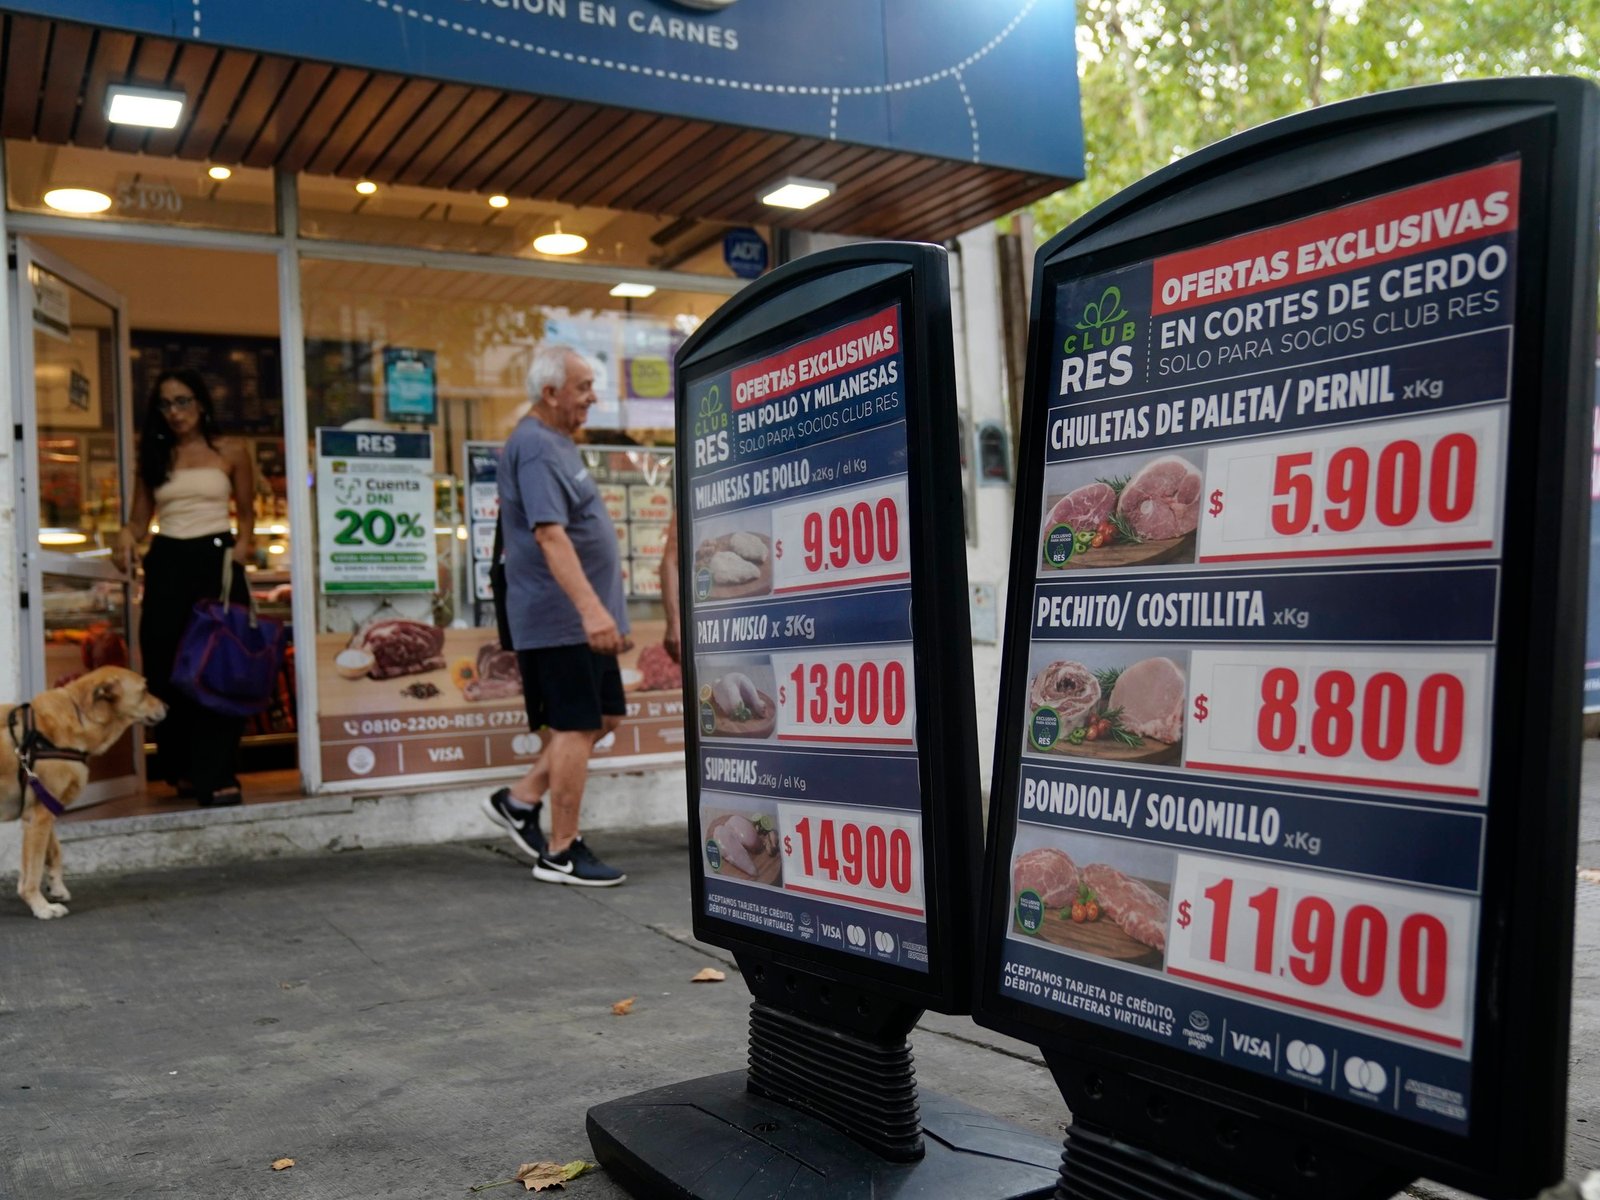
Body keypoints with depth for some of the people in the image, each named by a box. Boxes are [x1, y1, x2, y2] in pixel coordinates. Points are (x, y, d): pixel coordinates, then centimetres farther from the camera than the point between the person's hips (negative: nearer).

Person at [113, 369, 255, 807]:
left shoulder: (230, 453, 5)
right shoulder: (153, 457, 12)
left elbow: (246, 513, 10)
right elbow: (140, 517, 9)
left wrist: (243, 543, -10)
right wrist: (127, 535, -13)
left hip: (216, 559, -3)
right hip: (167, 564, 3)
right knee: (166, 668, 2)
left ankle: (217, 776, -10)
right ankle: (183, 770, 12)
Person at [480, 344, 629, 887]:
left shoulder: (556, 442, 16)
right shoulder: (535, 447, -17)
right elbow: (549, 534, -27)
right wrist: (590, 607, -34)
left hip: (579, 616, 10)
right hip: (559, 616, -10)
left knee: (605, 716, 15)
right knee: (577, 726, -4)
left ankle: (521, 799, 22)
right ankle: (562, 853, 7)